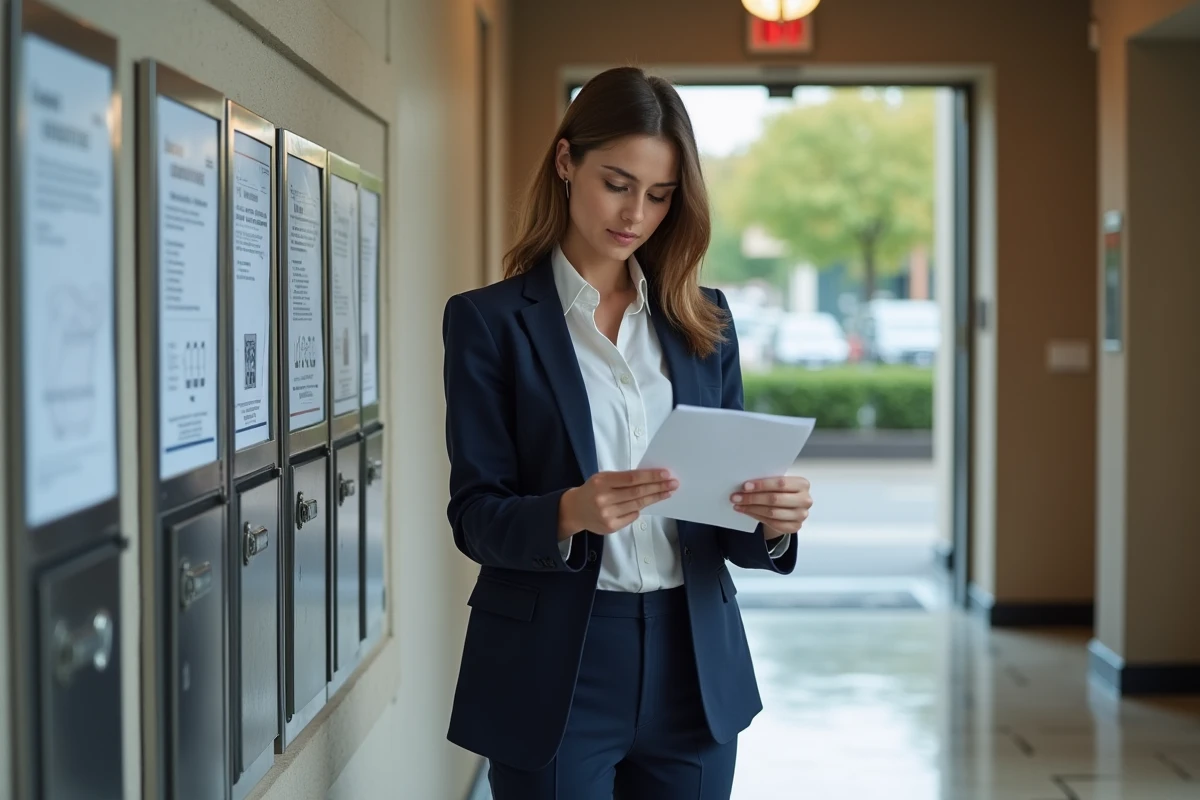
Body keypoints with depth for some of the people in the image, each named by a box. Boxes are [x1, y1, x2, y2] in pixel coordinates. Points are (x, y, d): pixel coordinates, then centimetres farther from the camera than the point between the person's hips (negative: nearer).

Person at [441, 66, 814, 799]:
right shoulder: (489, 320, -2)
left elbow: (728, 504, 9)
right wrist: (569, 513, -26)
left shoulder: (703, 320, 9)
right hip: (554, 670, -3)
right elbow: (475, 516, -7)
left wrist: (773, 518, -14)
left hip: (692, 665, 4)